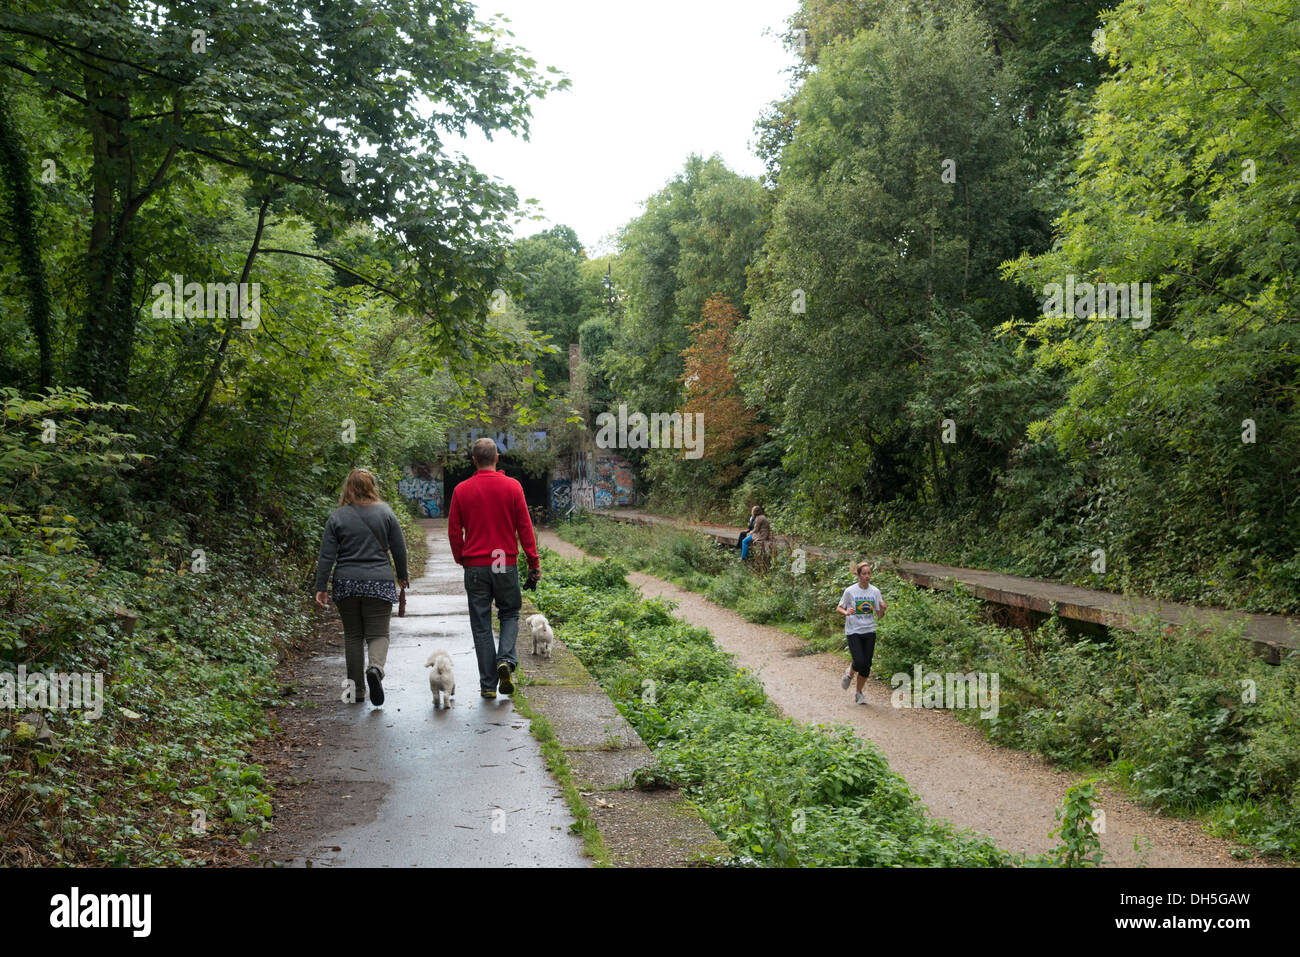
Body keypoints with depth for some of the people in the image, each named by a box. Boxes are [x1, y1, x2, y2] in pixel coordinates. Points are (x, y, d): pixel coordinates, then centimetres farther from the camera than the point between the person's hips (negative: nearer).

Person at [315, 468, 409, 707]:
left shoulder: (337, 516, -1)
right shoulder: (385, 513, -1)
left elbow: (327, 556, -3)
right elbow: (399, 549, 3)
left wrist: (321, 587, 2)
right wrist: (402, 576, 18)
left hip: (347, 584, 1)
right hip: (379, 583, -1)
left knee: (353, 635, 12)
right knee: (378, 633, 3)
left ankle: (356, 690, 14)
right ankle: (376, 668, -27)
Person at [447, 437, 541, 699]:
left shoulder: (461, 490, 0)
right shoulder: (512, 486, -3)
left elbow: (454, 531, 3)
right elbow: (525, 527, -2)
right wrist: (534, 563, 2)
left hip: (475, 567, 1)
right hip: (506, 564, 0)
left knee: (481, 626, 7)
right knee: (510, 614, 18)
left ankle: (488, 685, 8)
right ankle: (506, 659, -7)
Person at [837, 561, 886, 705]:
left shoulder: (875, 591, -1)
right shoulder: (850, 591, -8)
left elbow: (879, 616, 3)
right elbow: (839, 608, 3)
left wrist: (882, 609, -19)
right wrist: (846, 612, -19)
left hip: (869, 632, 3)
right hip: (853, 632, -3)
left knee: (867, 665, 2)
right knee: (859, 662, -17)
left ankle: (858, 693, 23)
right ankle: (849, 673, 19)